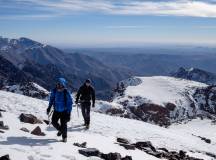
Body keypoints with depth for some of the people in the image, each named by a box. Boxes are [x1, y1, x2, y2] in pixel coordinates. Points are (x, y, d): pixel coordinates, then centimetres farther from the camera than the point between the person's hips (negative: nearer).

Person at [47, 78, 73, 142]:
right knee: (54, 122, 5)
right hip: (56, 110, 5)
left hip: (64, 111, -4)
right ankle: (60, 130, 35)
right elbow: (51, 99, 12)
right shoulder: (54, 91, -5)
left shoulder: (66, 93, -17)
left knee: (63, 124, -3)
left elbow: (70, 103, -12)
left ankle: (64, 137, 17)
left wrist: (68, 113, -14)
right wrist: (49, 107, 12)